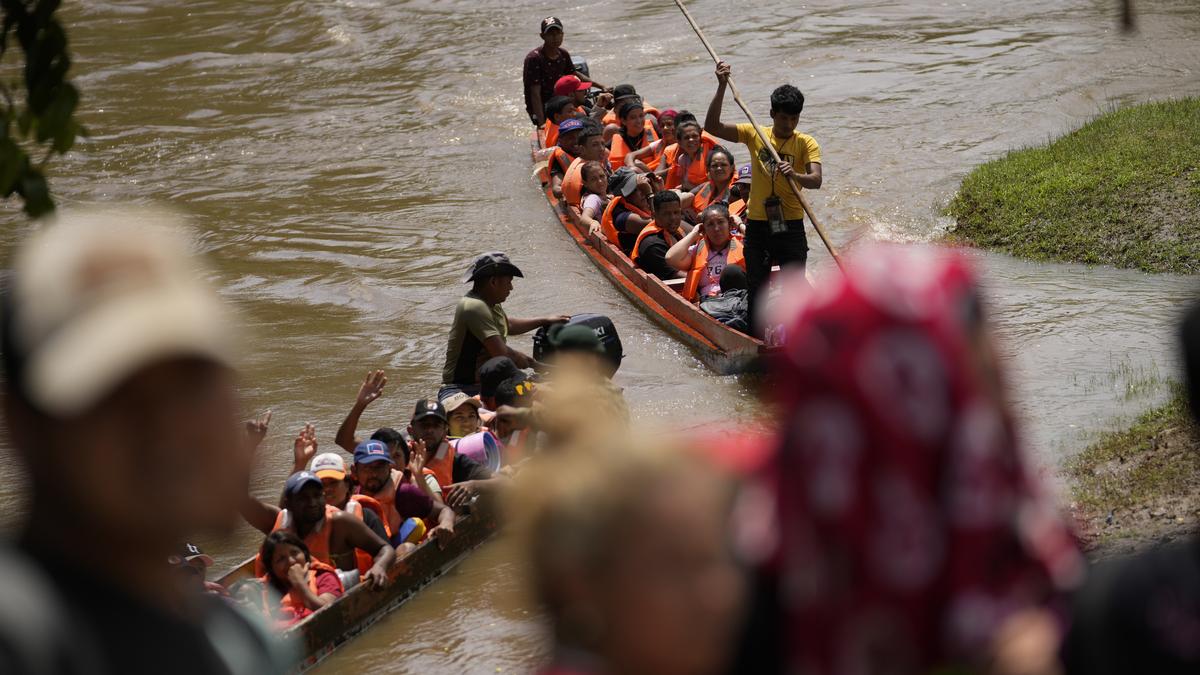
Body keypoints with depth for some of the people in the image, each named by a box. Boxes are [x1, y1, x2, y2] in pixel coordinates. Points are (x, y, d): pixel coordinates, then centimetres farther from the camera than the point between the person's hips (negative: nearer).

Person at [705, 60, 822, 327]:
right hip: (757, 225, 2)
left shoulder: (806, 143, -3)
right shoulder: (754, 135, 3)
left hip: (791, 226, -2)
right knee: (756, 288, 8)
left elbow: (816, 180, -19)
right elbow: (712, 127, -6)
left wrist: (794, 175, -40)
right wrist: (722, 88, -13)